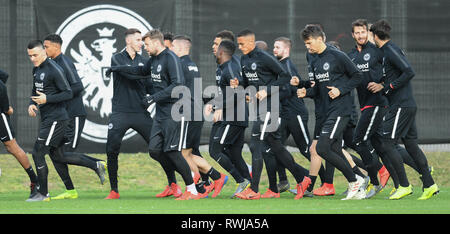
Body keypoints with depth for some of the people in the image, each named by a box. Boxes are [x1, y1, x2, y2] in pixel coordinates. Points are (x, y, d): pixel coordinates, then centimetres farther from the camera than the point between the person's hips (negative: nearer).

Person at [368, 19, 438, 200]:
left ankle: (404, 185, -6)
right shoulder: (386, 51, 17)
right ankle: (429, 185, 10)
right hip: (408, 105, 10)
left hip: (401, 106, -10)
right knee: (411, 144, 10)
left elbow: (409, 72, -20)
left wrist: (385, 87, -17)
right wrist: (380, 86, 10)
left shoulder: (391, 50, -12)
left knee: (386, 144, -8)